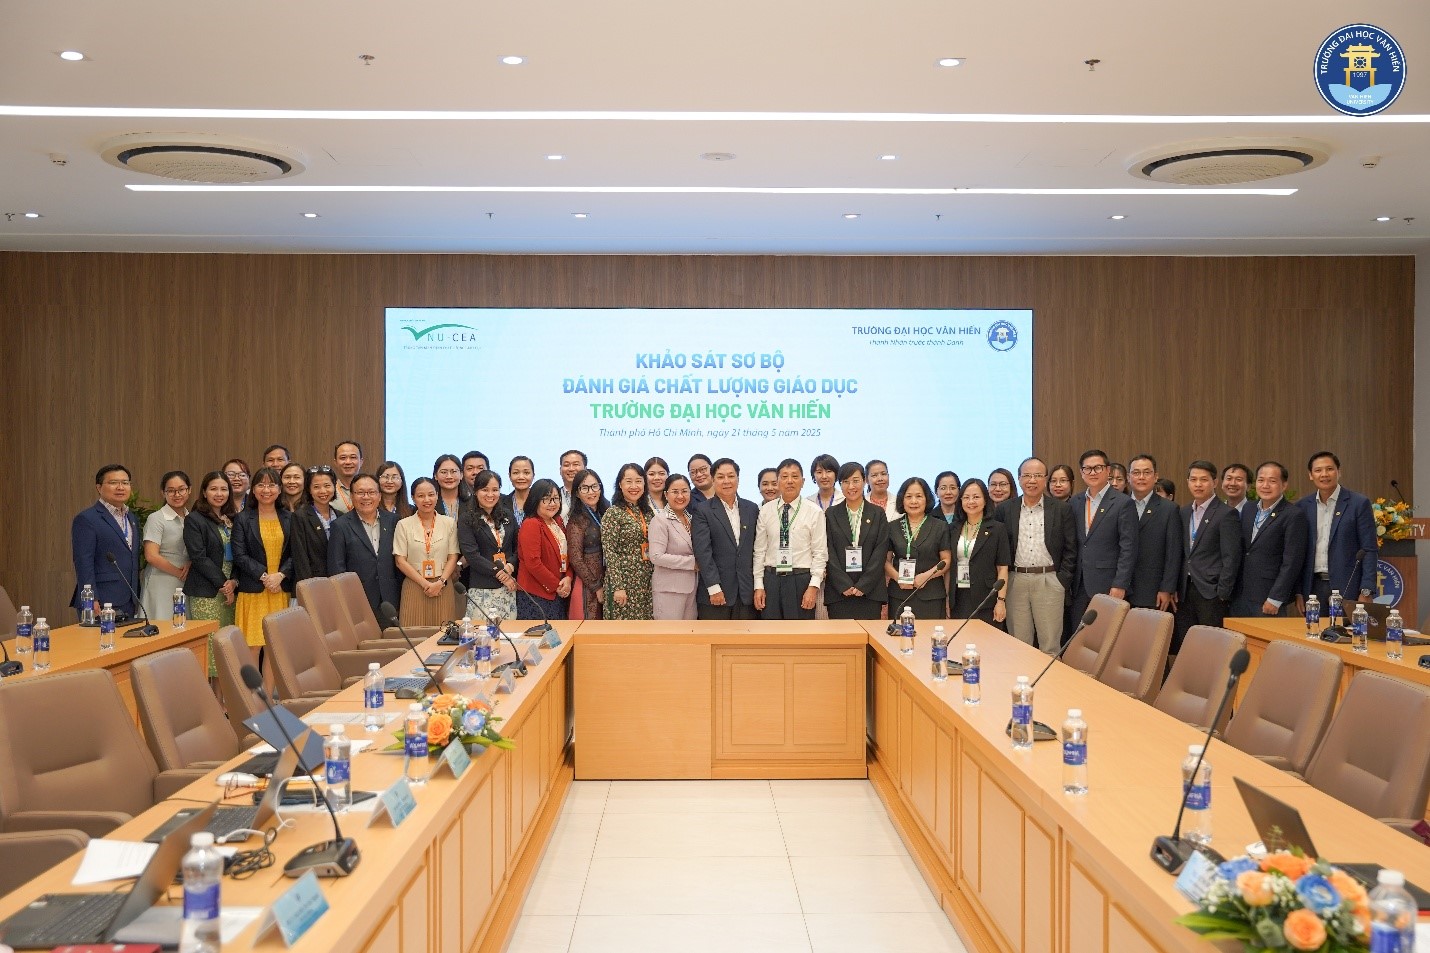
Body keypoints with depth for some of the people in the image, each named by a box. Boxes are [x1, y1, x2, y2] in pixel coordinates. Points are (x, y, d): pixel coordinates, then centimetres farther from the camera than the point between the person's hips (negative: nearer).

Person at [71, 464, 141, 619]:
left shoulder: (133, 519, 17)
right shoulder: (86, 519, -5)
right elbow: (84, 565, -11)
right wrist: (92, 603, -17)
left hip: (129, 606, 7)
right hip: (102, 606, -7)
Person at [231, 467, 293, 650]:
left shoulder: (289, 518, 11)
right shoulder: (242, 518, 4)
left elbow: (294, 553, 7)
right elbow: (240, 555, -2)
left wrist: (280, 575, -10)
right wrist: (264, 576, -13)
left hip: (282, 592, 2)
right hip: (253, 592, -2)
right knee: (252, 646, -3)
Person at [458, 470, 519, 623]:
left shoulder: (507, 515, 13)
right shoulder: (467, 520, 0)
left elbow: (518, 547, 13)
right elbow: (472, 556, -8)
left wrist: (510, 566, -7)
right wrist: (499, 573, -11)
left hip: (509, 587, 4)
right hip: (482, 589, -3)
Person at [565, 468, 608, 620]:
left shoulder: (606, 513, 9)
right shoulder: (577, 520, -9)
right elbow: (576, 559, -12)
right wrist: (597, 587, -11)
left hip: (607, 583, 6)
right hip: (588, 586, -6)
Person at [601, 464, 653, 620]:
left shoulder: (647, 512, 12)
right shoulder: (613, 513, -7)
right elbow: (609, 552, -12)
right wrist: (617, 587, -17)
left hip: (646, 583, 6)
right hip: (624, 580, -6)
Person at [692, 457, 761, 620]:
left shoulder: (752, 509, 12)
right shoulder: (702, 511, -2)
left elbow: (756, 549, 12)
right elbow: (703, 551, -10)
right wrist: (714, 588, -16)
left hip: (746, 593, 4)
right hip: (714, 594, -3)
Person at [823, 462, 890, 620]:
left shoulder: (878, 513, 8)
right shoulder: (831, 514, 8)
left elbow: (881, 551, 1)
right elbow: (829, 553, 1)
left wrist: (863, 586, -8)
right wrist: (845, 586, -9)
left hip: (870, 592, 0)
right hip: (838, 592, 0)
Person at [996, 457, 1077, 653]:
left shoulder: (1061, 509, 4)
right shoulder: (1006, 510, 7)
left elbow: (1070, 549, 3)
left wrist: (1062, 581, -4)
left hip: (1049, 581, -1)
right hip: (1016, 582, 2)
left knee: (1050, 646, 1)